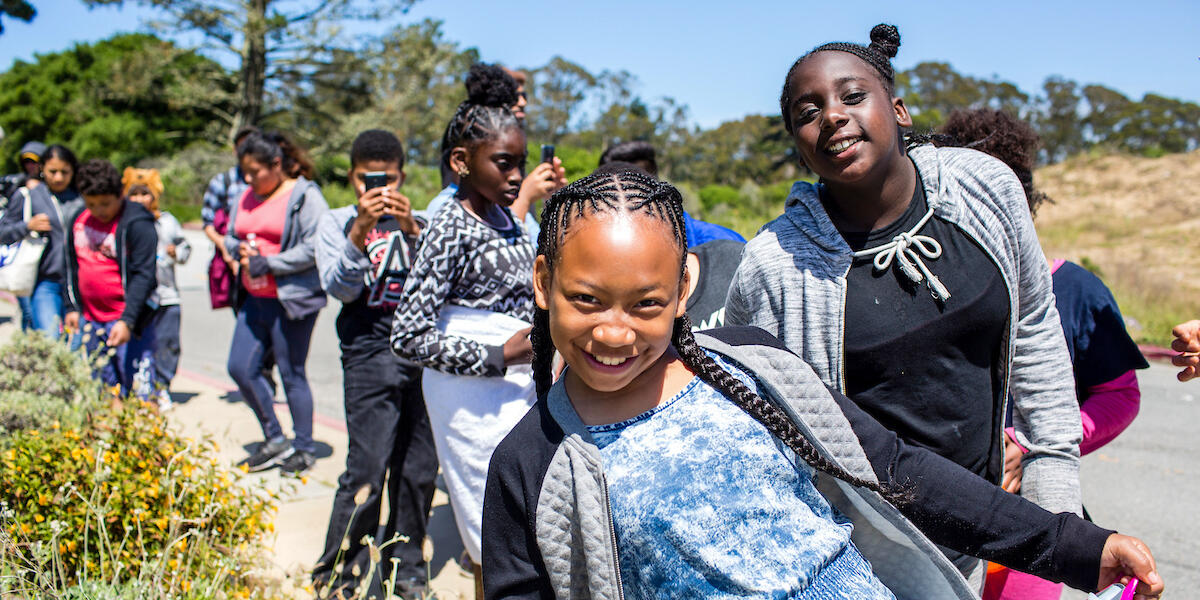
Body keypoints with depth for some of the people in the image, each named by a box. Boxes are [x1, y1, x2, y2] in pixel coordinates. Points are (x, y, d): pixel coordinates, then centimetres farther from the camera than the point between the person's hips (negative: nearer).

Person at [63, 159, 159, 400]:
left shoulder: (136, 223, -12)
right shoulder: (79, 221, 10)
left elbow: (143, 276, -16)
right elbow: (72, 267, 21)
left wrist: (127, 321, -22)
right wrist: (72, 307, 15)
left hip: (127, 320, -7)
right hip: (90, 321, 7)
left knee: (138, 389, -11)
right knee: (105, 389, 14)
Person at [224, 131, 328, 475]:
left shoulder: (305, 196, -10)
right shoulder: (246, 197, 13)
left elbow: (314, 248, -18)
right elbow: (230, 237, 23)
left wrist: (269, 263, -17)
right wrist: (238, 249, -1)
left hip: (291, 300, -8)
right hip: (255, 300, 8)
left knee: (292, 374, 1)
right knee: (240, 368, 7)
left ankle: (305, 449, 18)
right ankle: (274, 439, 23)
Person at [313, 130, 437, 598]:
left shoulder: (418, 222, 15)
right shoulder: (336, 222, 10)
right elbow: (339, 287, -4)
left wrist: (412, 229, -15)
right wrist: (359, 231, -17)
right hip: (371, 352, -3)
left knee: (420, 466, 5)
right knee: (368, 468, -8)